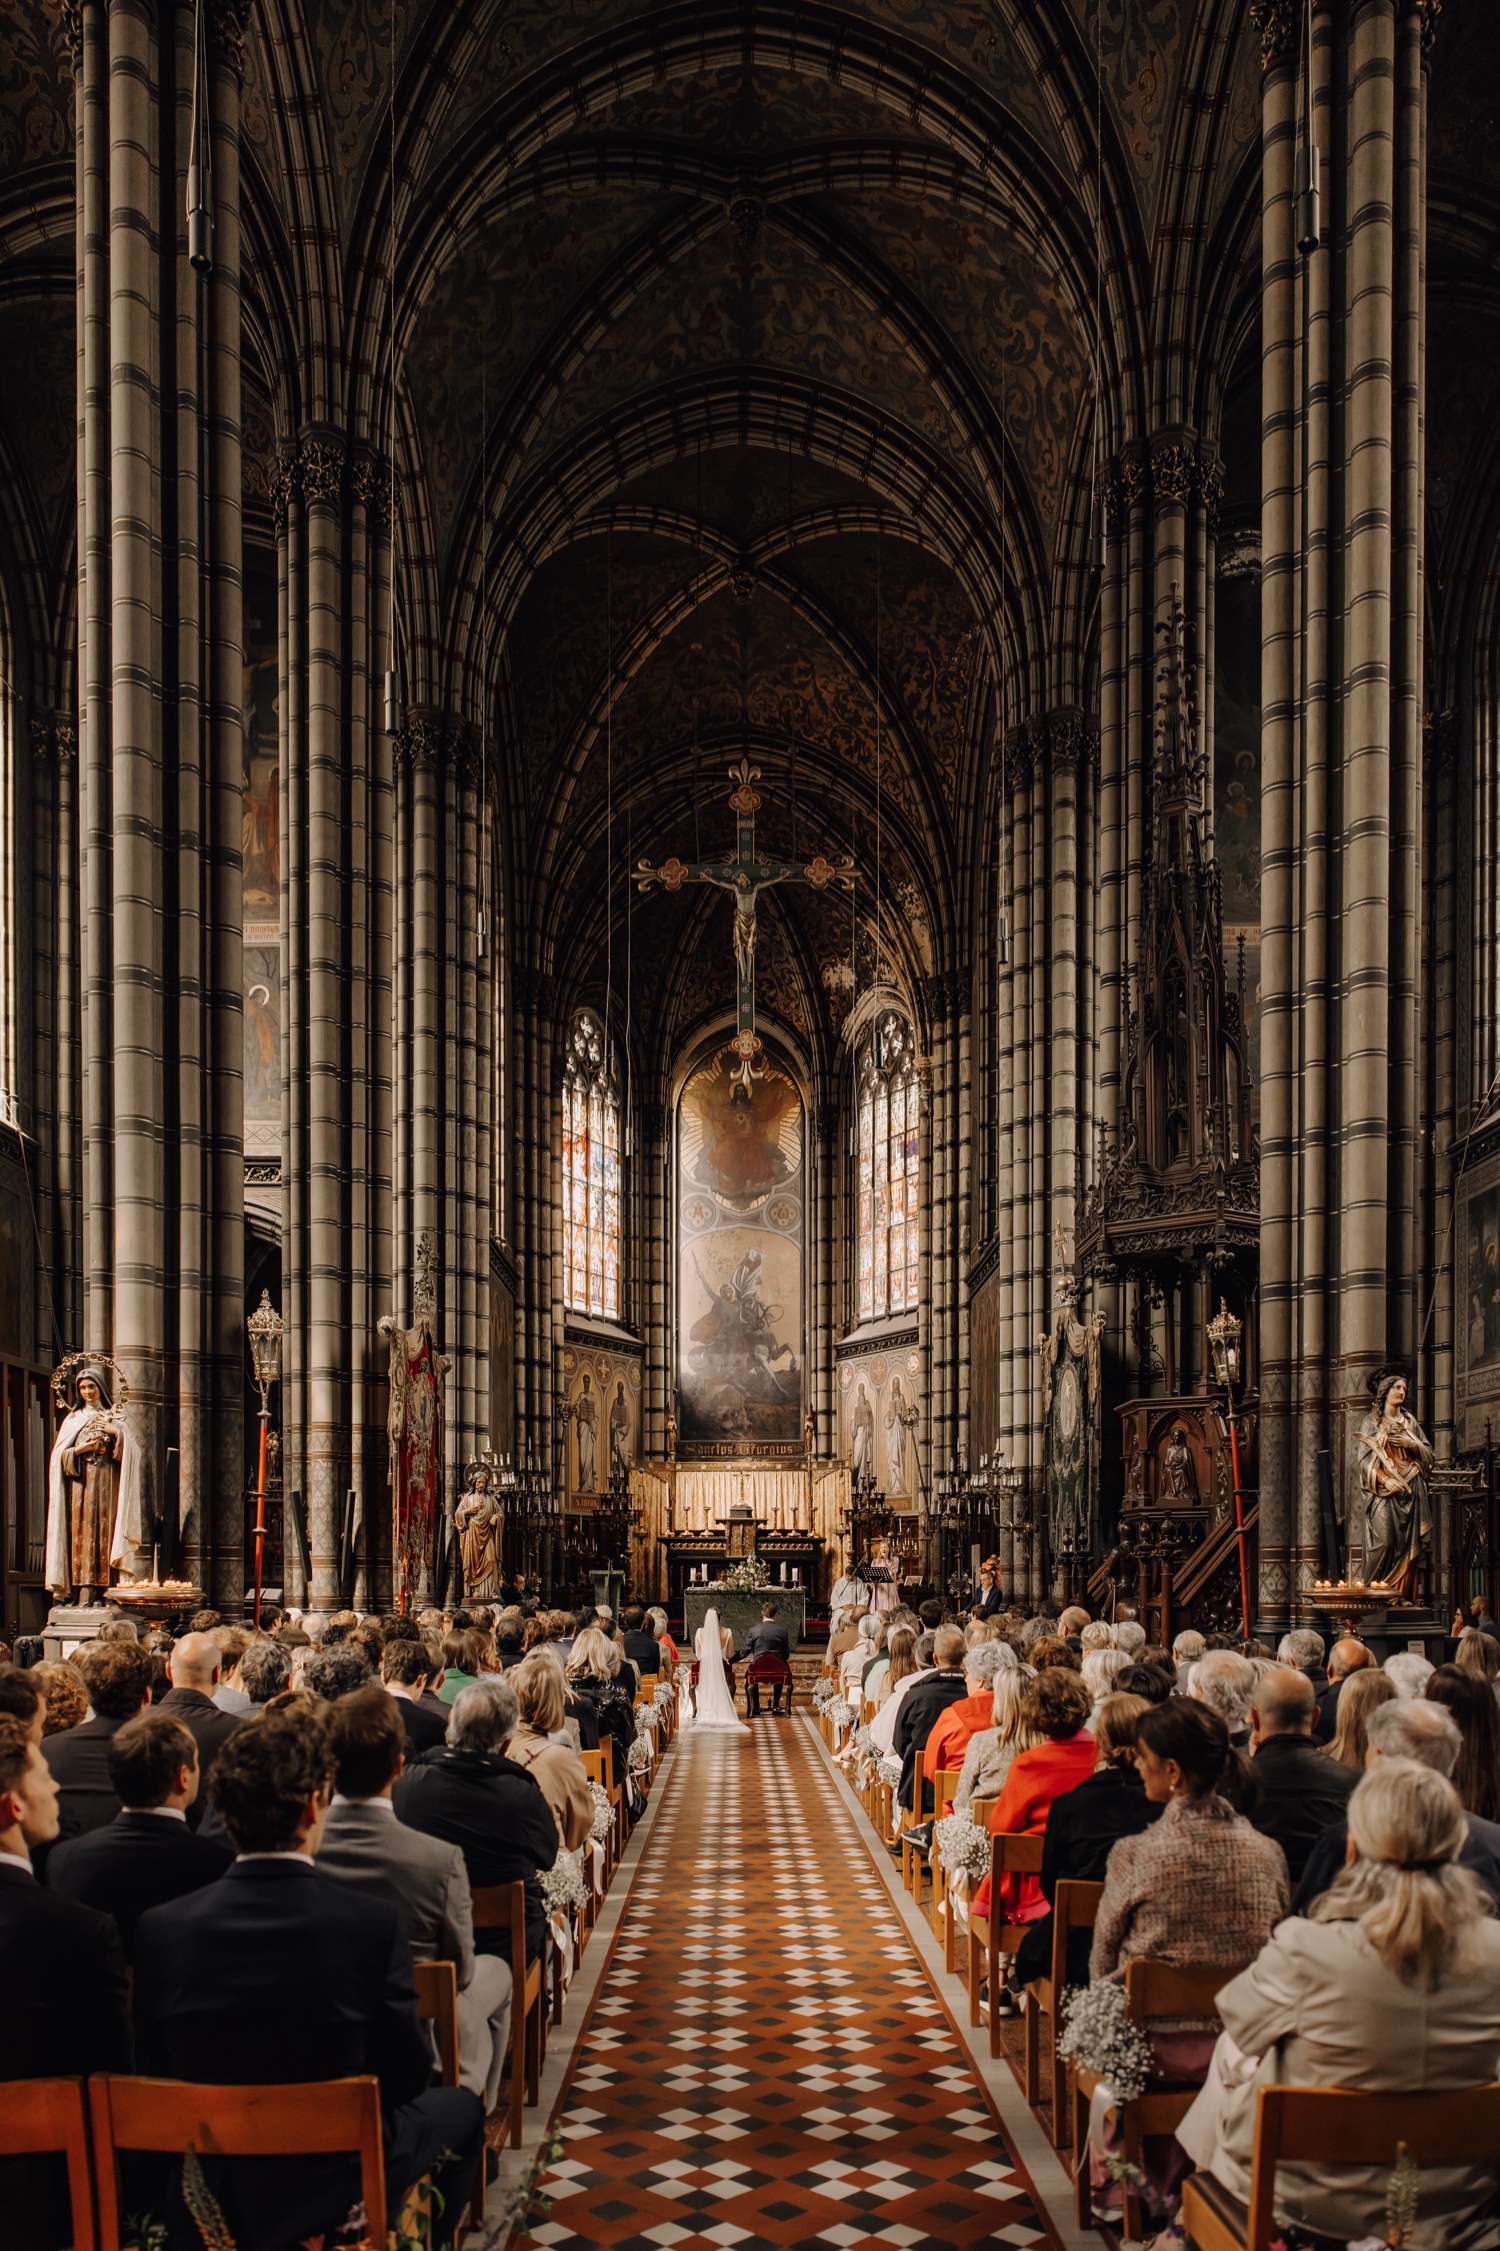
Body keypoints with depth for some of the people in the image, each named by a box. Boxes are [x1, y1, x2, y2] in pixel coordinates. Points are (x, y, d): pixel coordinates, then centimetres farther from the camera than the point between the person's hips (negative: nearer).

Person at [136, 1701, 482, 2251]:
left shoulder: (158, 1930, -16)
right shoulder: (373, 1925, -24)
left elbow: (152, 2077, -4)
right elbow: (406, 2076, -14)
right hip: (336, 2191, -4)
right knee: (460, 2107, 27)